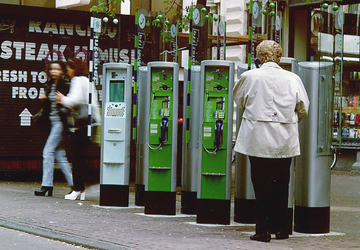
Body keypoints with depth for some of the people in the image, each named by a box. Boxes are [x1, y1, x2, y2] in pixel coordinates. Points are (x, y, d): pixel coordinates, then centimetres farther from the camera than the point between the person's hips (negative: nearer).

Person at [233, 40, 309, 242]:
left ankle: (263, 230, 2)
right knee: (282, 184, 12)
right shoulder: (293, 79, 0)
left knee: (261, 184, 3)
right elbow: (303, 110, 9)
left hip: (258, 140, -2)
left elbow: (238, 100, 15)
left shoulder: (249, 77, -4)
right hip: (285, 142, 2)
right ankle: (280, 228, 19)